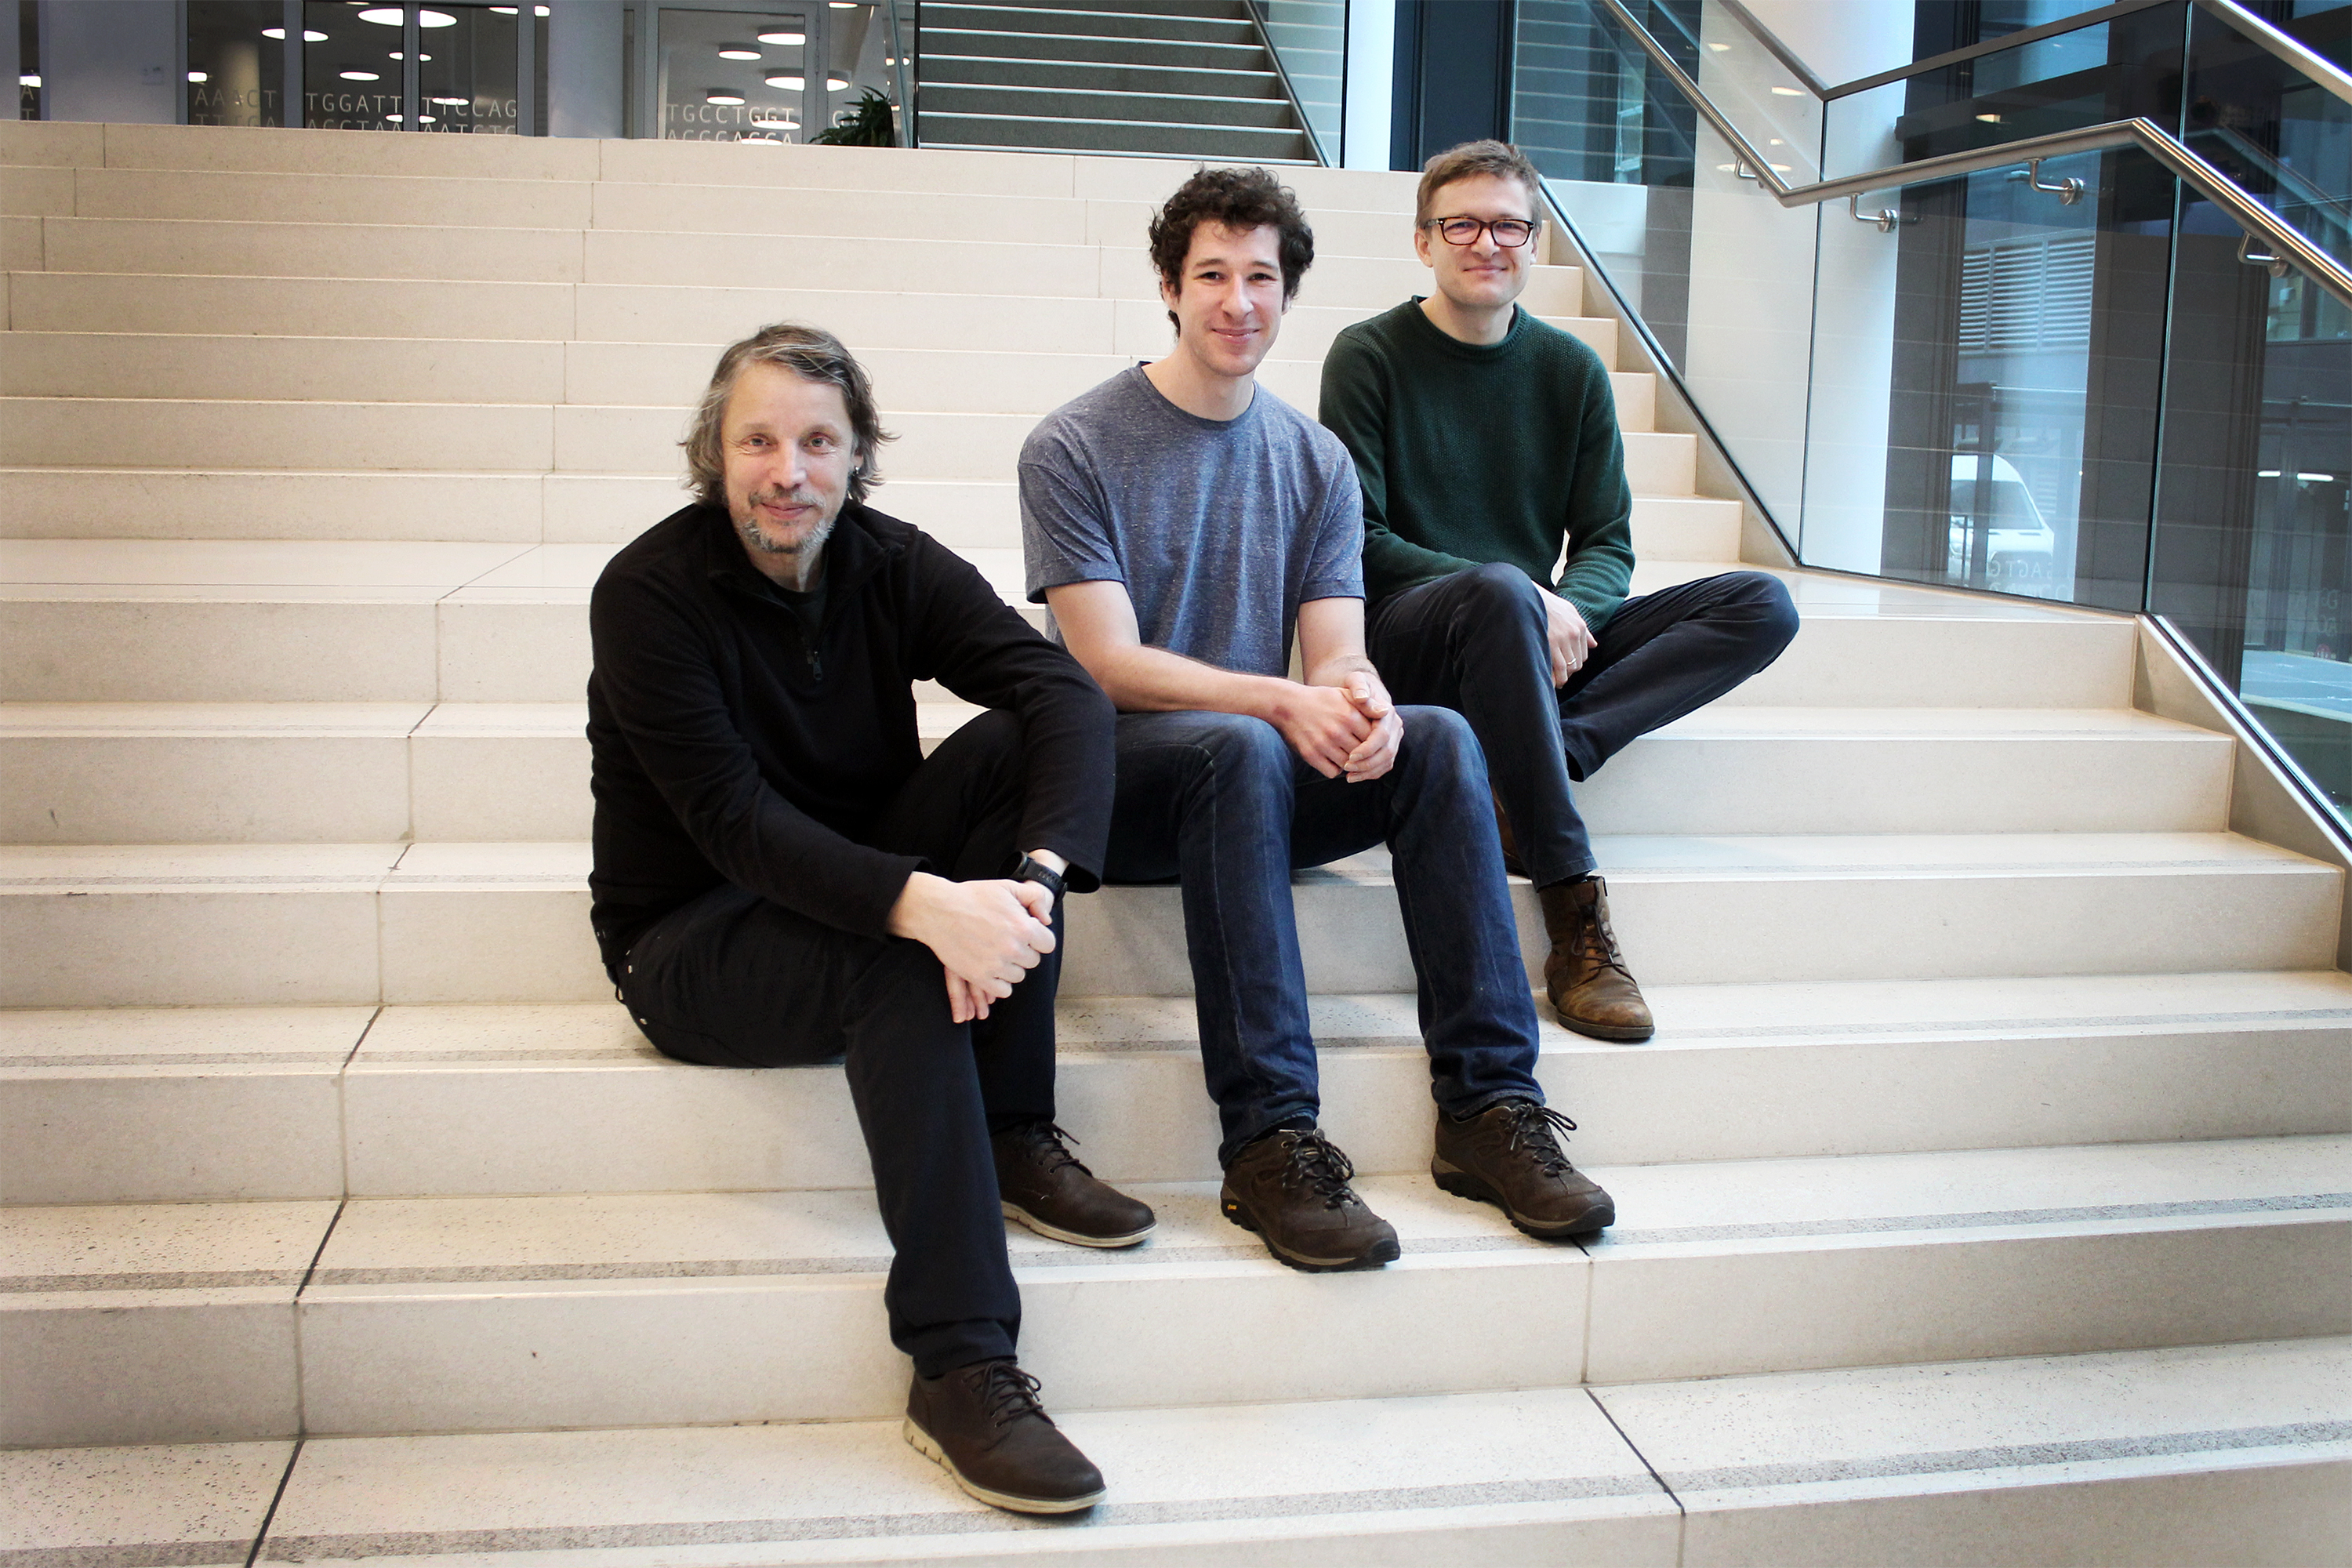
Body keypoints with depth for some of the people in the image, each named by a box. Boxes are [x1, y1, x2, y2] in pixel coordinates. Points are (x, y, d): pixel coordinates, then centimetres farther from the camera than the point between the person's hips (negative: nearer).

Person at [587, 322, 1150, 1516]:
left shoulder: (893, 566, -5)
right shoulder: (648, 593, -16)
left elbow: (1068, 694, -19)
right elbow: (734, 818, -27)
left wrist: (1035, 877, -39)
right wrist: (921, 904, -43)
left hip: (852, 886, 5)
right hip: (691, 940, -5)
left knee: (1012, 747, -19)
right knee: (898, 961, -35)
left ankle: (1012, 1140, -16)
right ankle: (958, 1369, -34)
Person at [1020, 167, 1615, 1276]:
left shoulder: (1315, 460, 11)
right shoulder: (1074, 449, -4)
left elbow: (1338, 651, 2)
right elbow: (1112, 667, -13)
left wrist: (1359, 699, -24)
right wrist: (1280, 702, -28)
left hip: (1264, 769, 5)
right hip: (1118, 779, -4)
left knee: (1439, 739, -23)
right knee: (1239, 749, -36)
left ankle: (1488, 1104, -21)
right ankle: (1269, 1142, -35)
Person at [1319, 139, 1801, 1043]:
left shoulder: (1572, 372, 12)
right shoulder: (1370, 357, 0)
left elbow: (1607, 546, 8)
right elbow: (1356, 543, -8)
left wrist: (1567, 608, -17)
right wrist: (1519, 596, -21)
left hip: (1541, 643, 5)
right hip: (1409, 641, -5)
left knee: (1762, 606, -13)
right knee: (1499, 591, -39)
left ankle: (1525, 779, -30)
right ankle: (1576, 916, -35)